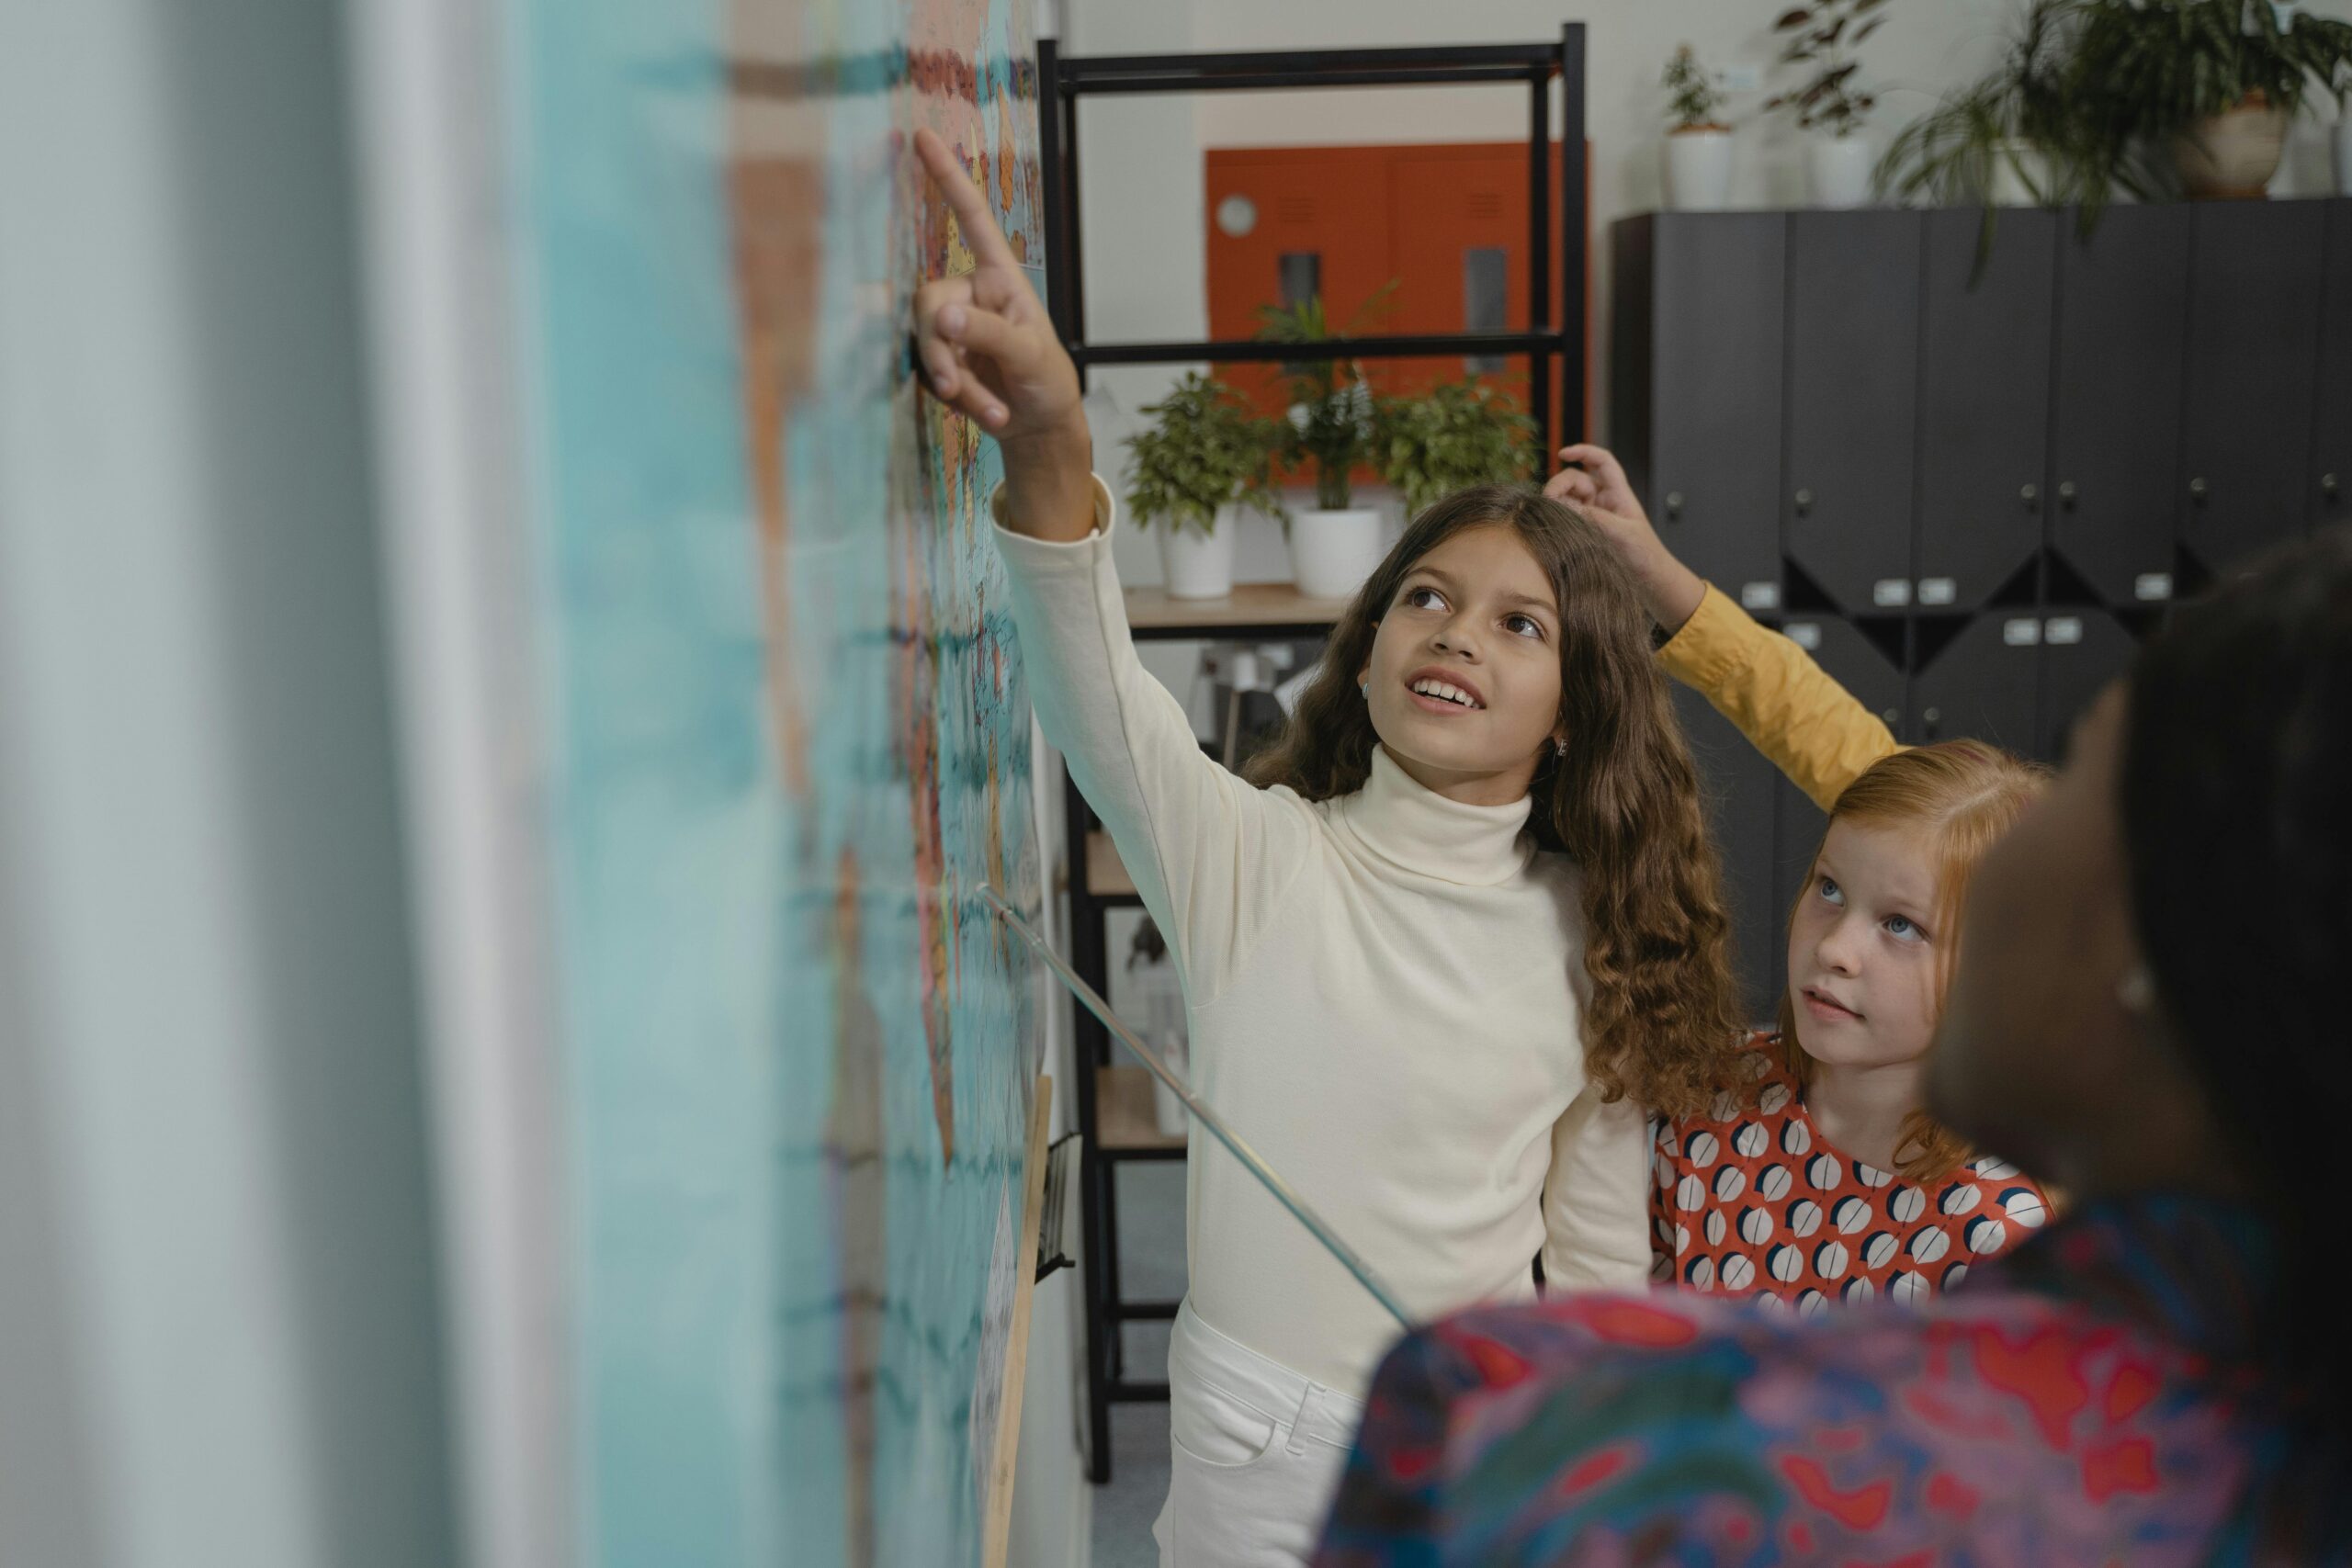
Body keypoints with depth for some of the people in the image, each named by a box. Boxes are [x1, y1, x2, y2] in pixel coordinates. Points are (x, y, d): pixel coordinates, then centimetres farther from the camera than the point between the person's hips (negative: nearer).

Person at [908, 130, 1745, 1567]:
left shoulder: (1589, 936, -3)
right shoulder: (1253, 856, -11)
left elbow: (1603, 1257, 5)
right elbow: (1102, 701, -32)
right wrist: (1052, 458, -49)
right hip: (1255, 1452, -1)